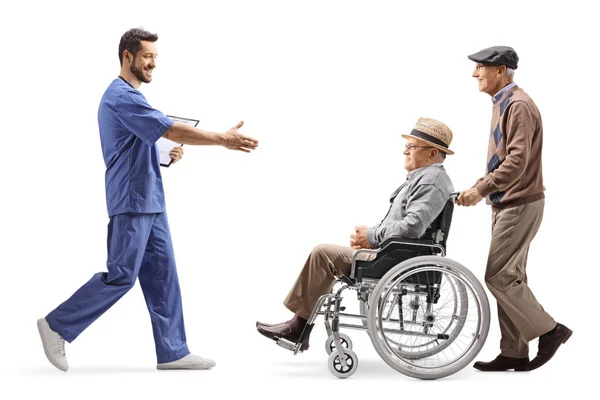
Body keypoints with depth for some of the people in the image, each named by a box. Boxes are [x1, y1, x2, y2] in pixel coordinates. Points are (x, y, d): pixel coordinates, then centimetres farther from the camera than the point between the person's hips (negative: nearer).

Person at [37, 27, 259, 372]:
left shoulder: (129, 96, 18)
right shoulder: (122, 97, -15)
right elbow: (172, 129, -22)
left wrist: (168, 154, 6)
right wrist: (224, 139, -20)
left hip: (150, 202, 10)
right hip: (132, 203, -10)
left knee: (162, 276, 7)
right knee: (120, 277, -6)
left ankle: (173, 351, 9)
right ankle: (57, 325, 5)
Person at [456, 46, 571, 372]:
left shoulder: (518, 105, -16)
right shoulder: (503, 103, 15)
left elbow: (517, 161, -24)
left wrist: (482, 189, -25)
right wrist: (478, 187, 10)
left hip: (520, 205, -10)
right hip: (506, 204, 10)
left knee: (499, 277, -9)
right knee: (509, 277, 10)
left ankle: (548, 331, 3)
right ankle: (514, 352, 15)